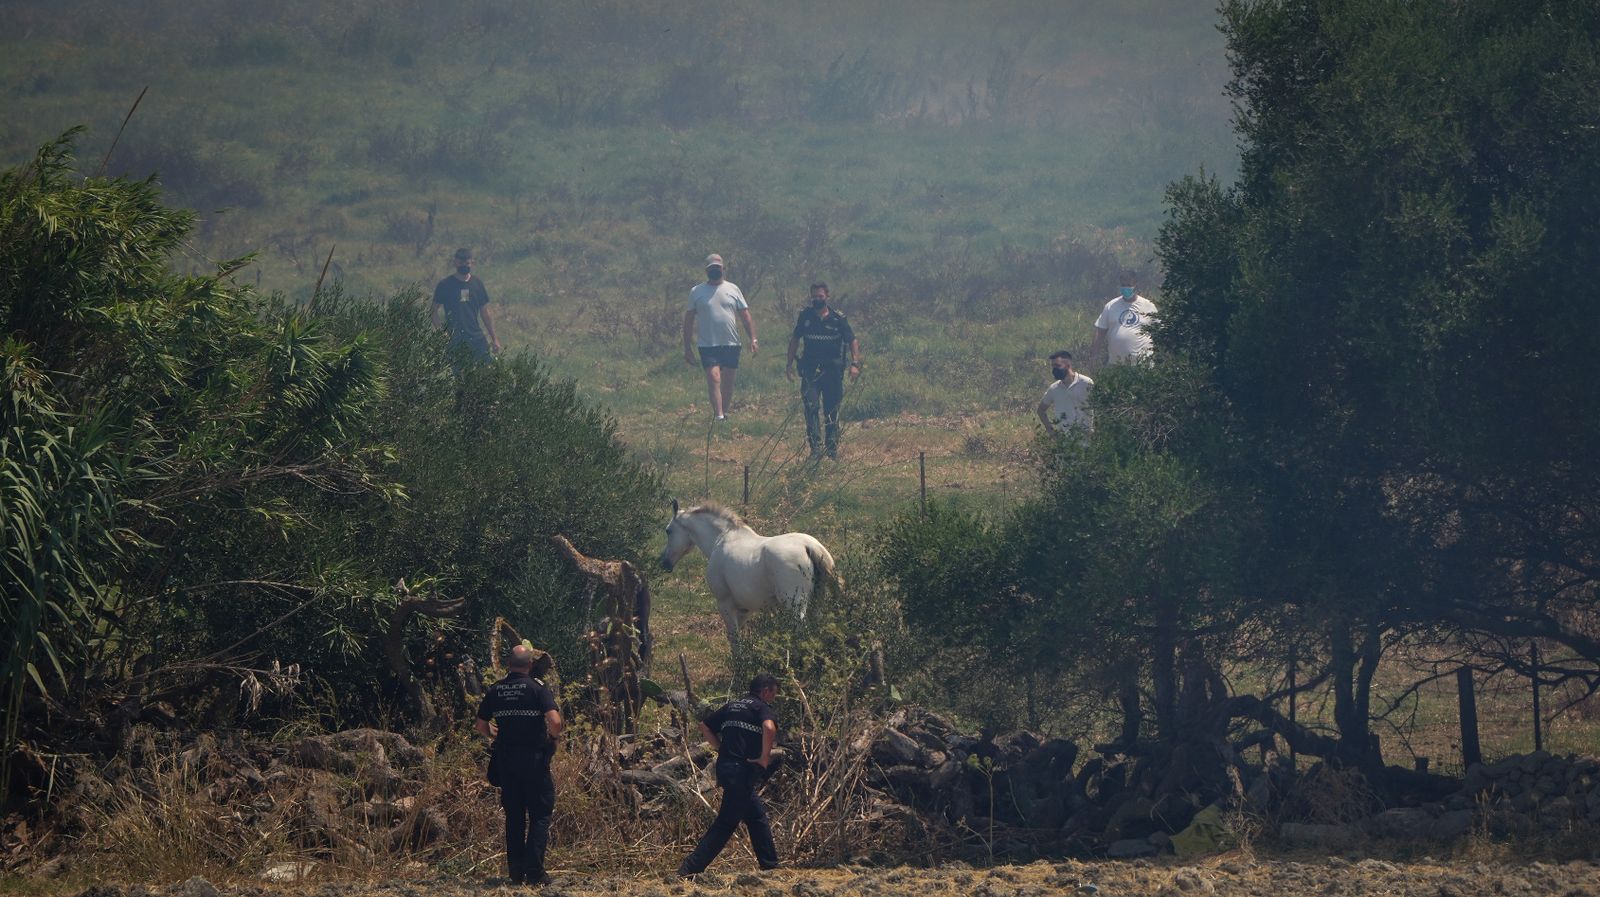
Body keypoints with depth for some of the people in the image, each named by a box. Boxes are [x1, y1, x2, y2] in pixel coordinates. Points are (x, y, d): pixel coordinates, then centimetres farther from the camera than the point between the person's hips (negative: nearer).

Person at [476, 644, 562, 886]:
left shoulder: (495, 690, 4)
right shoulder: (538, 688, -9)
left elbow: (481, 727, 8)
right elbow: (555, 721, -20)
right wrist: (552, 736, 1)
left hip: (505, 759, 4)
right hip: (534, 758, -4)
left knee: (514, 817, 12)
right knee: (540, 815, 3)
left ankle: (516, 872, 10)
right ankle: (534, 871, -7)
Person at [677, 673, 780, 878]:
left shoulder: (732, 706, 17)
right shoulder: (762, 707, -5)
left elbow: (705, 727, 18)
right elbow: (769, 729, -27)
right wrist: (764, 758, -16)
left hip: (724, 767, 9)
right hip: (743, 770, -9)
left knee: (757, 816, 19)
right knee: (726, 823, -7)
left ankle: (770, 866, 23)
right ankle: (691, 868, -12)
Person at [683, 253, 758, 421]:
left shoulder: (732, 290, 9)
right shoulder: (696, 292, 6)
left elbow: (745, 316, 10)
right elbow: (689, 321, 9)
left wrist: (753, 339, 0)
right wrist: (687, 348, 5)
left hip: (731, 344, 2)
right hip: (708, 345, -2)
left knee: (728, 383, 6)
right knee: (714, 379, -15)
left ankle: (726, 413, 17)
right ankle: (719, 416, -21)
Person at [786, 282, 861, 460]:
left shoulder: (838, 318, -1)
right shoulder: (805, 316, 5)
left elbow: (852, 341, 1)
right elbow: (795, 339, 15)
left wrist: (855, 364, -11)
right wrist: (789, 364, 11)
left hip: (833, 370, 0)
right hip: (811, 370, 0)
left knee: (832, 410, 6)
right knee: (811, 406, -15)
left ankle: (832, 447, 17)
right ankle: (816, 447, -15)